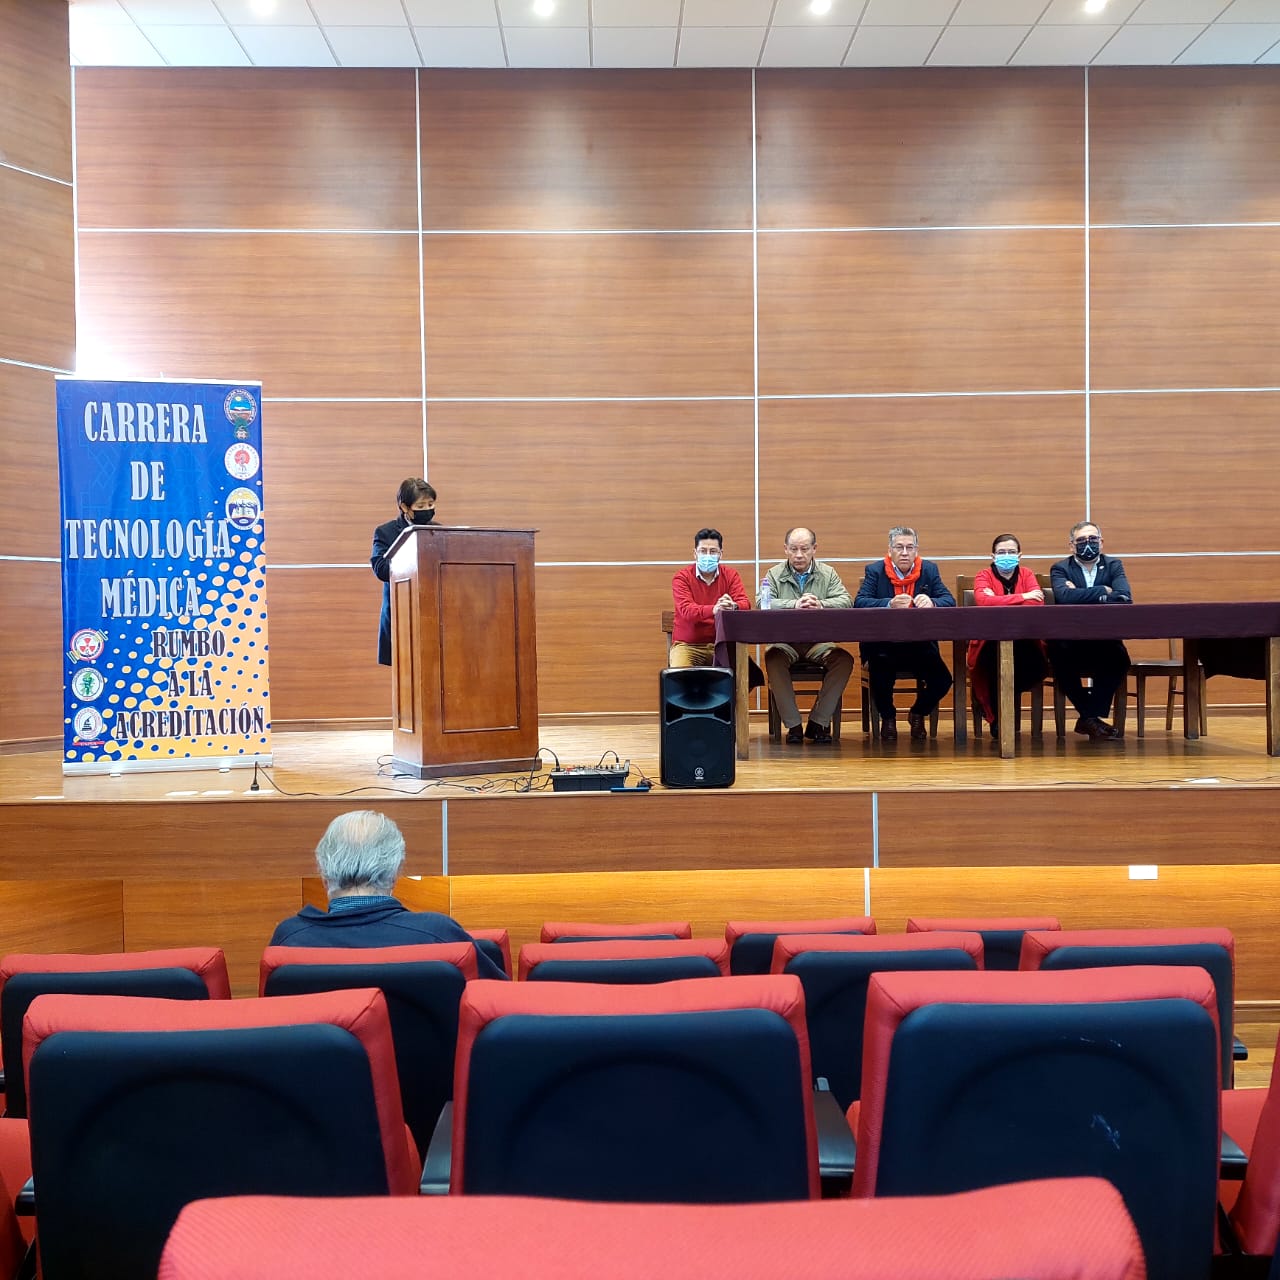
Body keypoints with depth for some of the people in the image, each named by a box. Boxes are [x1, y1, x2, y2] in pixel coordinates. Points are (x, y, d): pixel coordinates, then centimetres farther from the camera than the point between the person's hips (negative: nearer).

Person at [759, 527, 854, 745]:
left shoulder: (828, 574, 13)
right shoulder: (774, 575, 9)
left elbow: (846, 601, -3)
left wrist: (821, 604, -23)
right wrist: (795, 604, -25)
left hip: (819, 642, 1)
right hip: (785, 641, -1)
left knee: (844, 659, -27)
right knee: (773, 658, -34)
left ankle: (818, 722, -16)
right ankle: (792, 725, -23)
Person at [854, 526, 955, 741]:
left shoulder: (929, 570, 8)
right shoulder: (875, 571, 2)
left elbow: (950, 601, -1)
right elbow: (859, 603, -12)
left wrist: (931, 603, -25)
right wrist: (889, 604, -29)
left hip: (920, 645, 2)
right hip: (883, 646, -2)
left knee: (942, 679, -21)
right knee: (880, 672, -32)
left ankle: (918, 713, 14)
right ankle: (887, 717, 2)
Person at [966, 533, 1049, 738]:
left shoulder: (1027, 575, 9)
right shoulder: (984, 575, 2)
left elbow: (1038, 603, -11)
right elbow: (982, 600, -21)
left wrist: (998, 601, -19)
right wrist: (1022, 597, -22)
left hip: (1023, 640, 2)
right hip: (990, 641, -2)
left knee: (1034, 664, -30)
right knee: (995, 656, -36)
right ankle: (997, 717, -11)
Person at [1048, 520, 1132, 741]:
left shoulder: (1113, 565, 9)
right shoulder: (1060, 569, 3)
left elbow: (1125, 598, -11)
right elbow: (1064, 597, -20)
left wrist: (1081, 596, -15)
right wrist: (1104, 591, -13)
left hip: (1105, 644, 1)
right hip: (1070, 643, -1)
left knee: (1120, 657, -31)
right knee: (1059, 656, -34)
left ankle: (1088, 718, -14)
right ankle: (1092, 717, -13)